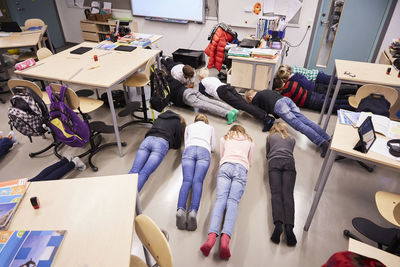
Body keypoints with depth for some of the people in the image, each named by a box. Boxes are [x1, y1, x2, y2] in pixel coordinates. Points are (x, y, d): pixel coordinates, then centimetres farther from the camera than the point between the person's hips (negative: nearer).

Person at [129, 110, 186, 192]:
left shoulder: (159, 117, 35)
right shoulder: (178, 123, 20)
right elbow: (177, 145, 18)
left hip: (147, 140, 5)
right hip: (161, 143, -4)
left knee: (134, 171, -13)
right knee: (144, 173, -21)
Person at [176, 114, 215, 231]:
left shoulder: (189, 127, 34)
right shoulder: (210, 127, 33)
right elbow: (213, 147, 32)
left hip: (189, 150, 1)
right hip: (204, 152, 0)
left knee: (187, 180, -17)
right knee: (197, 181, -19)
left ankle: (181, 210, -42)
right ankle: (193, 211, -43)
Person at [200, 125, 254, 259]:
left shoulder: (224, 138, 29)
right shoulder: (250, 141, 30)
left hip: (225, 166, 0)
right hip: (242, 169, 0)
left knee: (220, 199, -16)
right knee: (233, 201, -16)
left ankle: (212, 235, -39)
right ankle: (226, 237, -40)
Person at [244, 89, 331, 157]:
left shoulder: (255, 99, 18)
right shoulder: (267, 91, 38)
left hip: (278, 105, -7)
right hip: (287, 99, 7)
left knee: (298, 124, -16)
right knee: (305, 121, -3)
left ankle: (322, 143, -28)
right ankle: (328, 139, -14)